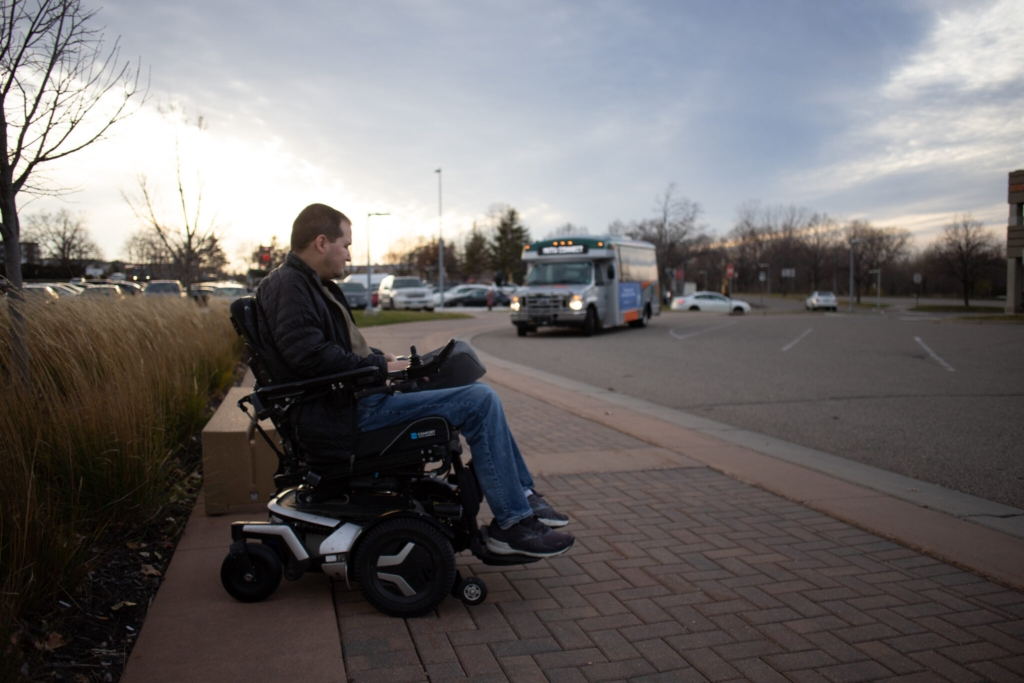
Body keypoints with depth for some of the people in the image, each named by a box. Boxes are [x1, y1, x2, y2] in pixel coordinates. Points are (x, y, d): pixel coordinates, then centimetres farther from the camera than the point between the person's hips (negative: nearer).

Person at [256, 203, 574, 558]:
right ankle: (512, 523, -8)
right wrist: (378, 366, -15)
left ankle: (521, 493, 16)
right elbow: (308, 355, -24)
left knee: (478, 393, 14)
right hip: (342, 415, -11)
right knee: (480, 402, -16)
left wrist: (379, 357, 11)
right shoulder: (288, 285, -12)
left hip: (356, 395, 11)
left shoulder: (311, 284, 21)